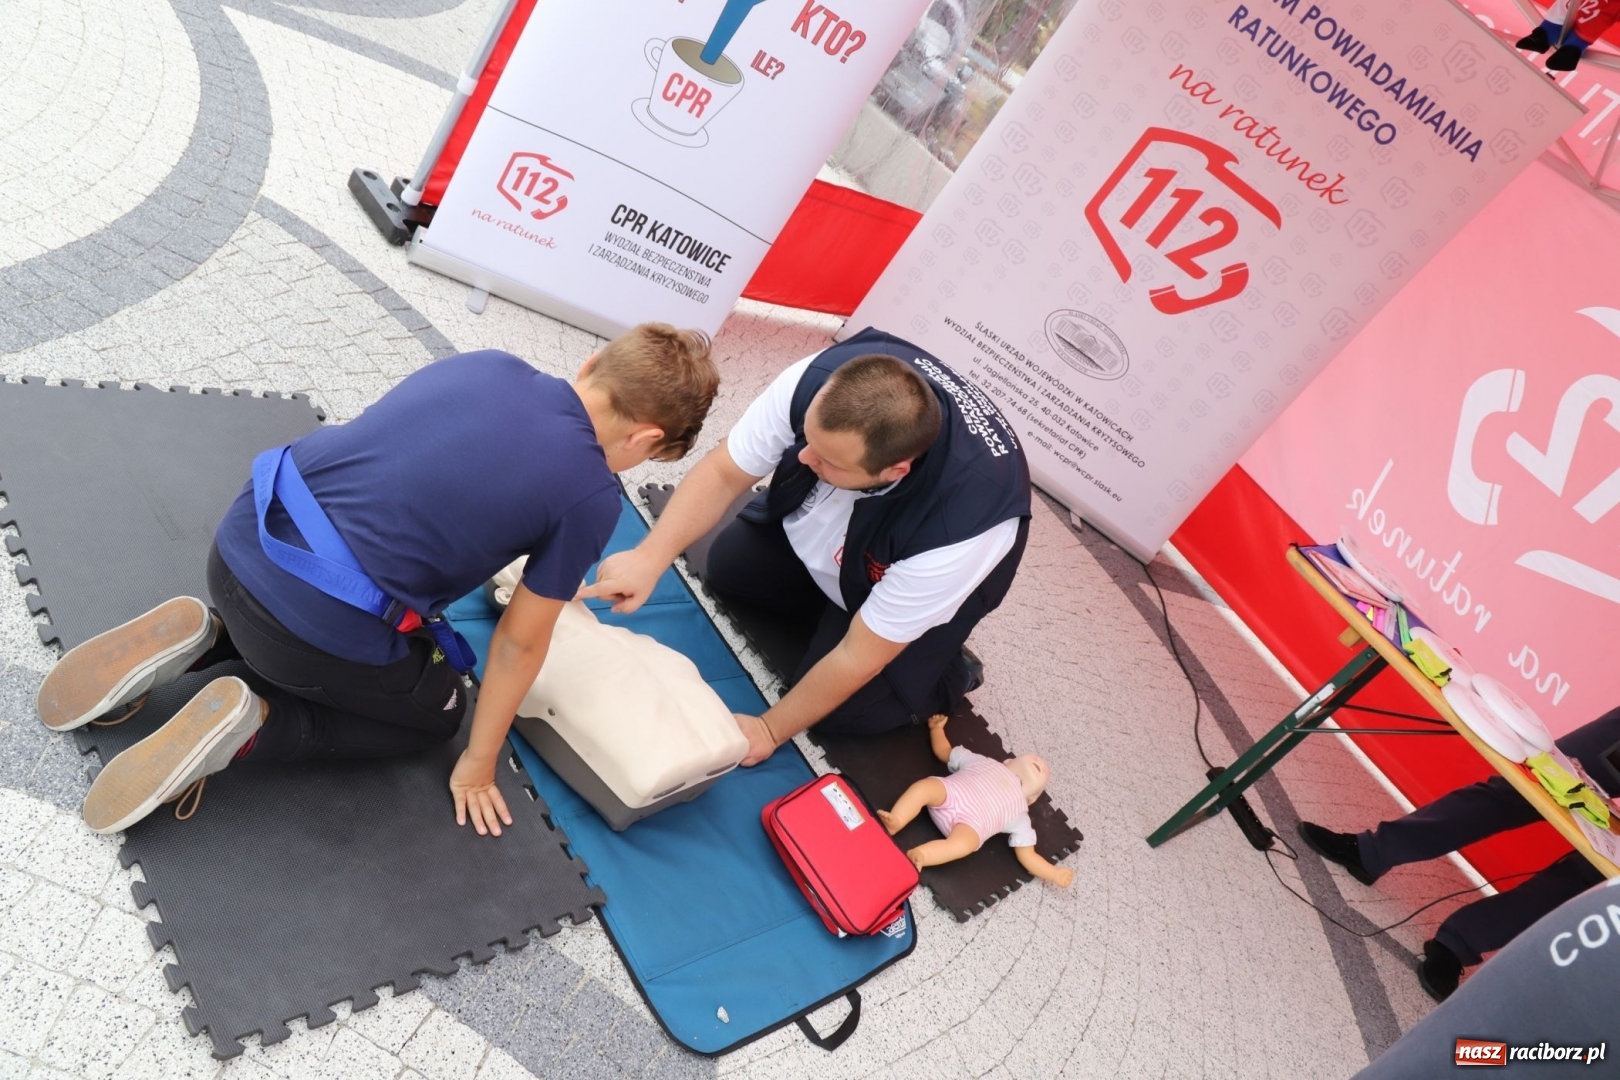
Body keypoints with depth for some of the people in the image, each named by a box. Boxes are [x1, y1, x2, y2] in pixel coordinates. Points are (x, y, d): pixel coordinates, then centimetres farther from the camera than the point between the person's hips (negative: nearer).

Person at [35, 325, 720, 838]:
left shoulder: (487, 365, 8)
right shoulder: (590, 497, -8)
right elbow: (521, 641, 1)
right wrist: (478, 763, 17)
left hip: (240, 544, 7)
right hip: (321, 626, -6)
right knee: (439, 711, 24)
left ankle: (201, 640, 12)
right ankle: (254, 722, 2)